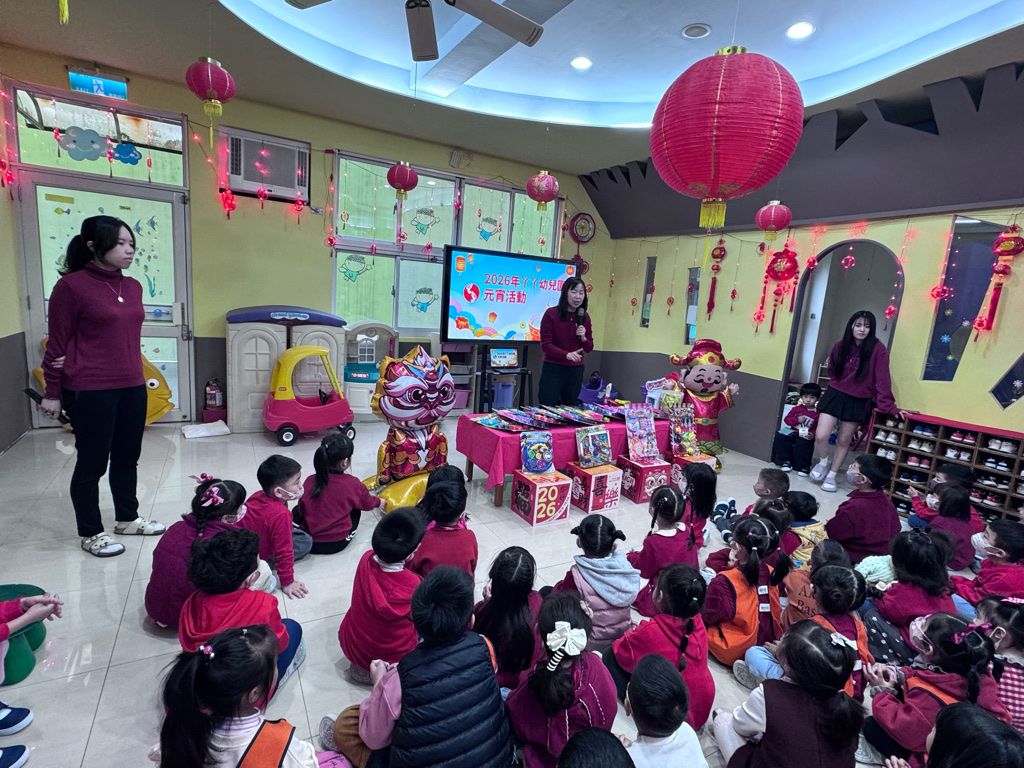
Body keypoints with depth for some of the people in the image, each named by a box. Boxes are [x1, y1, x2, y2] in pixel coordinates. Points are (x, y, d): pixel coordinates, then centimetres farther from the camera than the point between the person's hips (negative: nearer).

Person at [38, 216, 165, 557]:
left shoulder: (133, 286, 8)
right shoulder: (71, 285, -9)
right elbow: (57, 342, -6)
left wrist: (134, 374, 3)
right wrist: (53, 393, -3)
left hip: (132, 387, 6)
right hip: (90, 391, -6)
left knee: (127, 457, 16)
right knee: (92, 463, 7)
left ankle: (127, 519, 33)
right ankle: (90, 533, 23)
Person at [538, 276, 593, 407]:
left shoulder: (585, 317, 7)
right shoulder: (551, 313, -8)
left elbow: (589, 348, 12)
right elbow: (545, 345, -11)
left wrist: (583, 338, -10)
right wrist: (566, 354, -24)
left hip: (576, 371, 5)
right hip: (553, 369, -4)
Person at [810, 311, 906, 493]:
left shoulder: (878, 350, -12)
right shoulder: (840, 346, -2)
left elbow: (882, 379, -17)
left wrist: (889, 406, -23)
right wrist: (836, 387, 10)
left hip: (858, 402, -1)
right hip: (835, 395, 2)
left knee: (844, 441, 10)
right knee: (820, 436, -9)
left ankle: (831, 476, 26)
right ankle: (823, 463, 22)